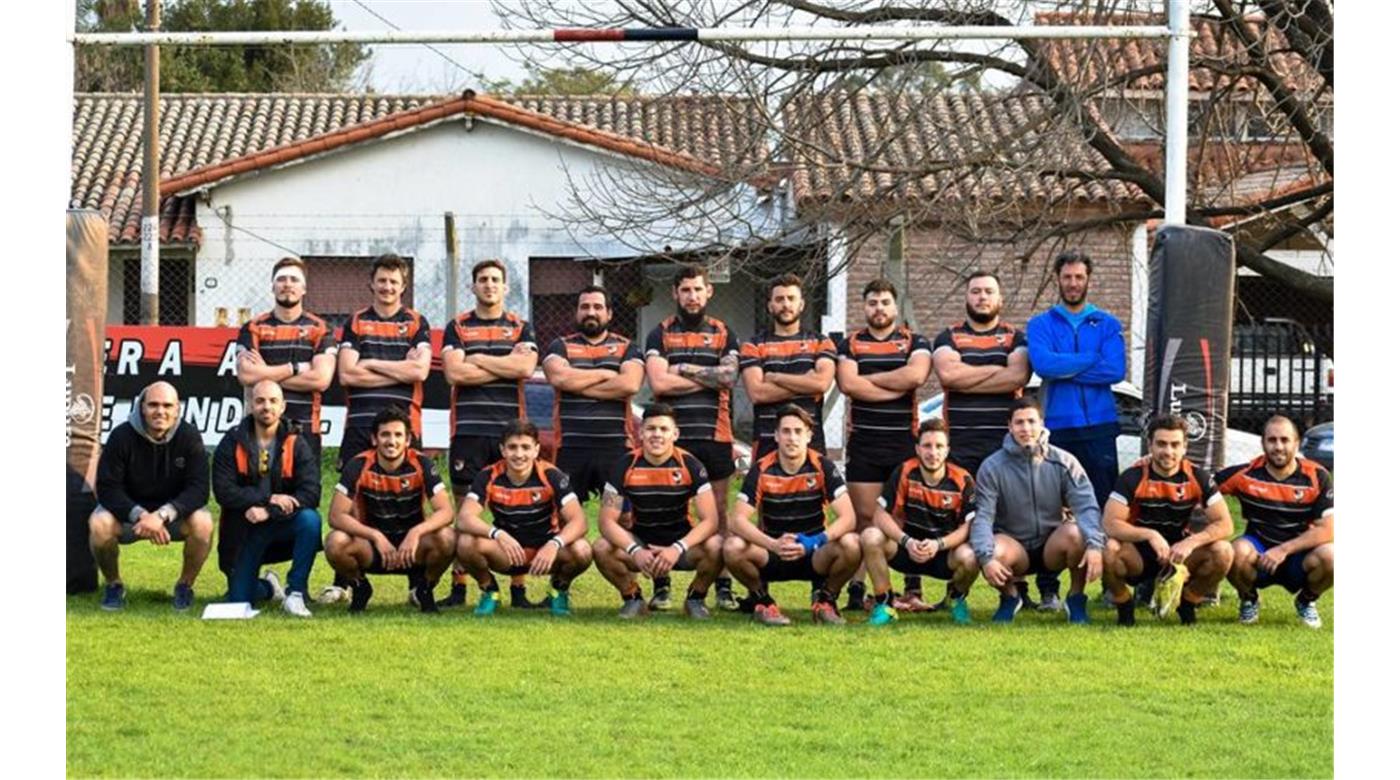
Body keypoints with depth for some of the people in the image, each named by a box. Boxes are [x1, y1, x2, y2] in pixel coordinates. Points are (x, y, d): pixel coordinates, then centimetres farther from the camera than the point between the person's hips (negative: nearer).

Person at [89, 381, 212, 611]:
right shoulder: (122, 436, -15)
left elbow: (199, 489, -20)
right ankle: (113, 584, -3)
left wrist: (162, 515, -35)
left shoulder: (189, 437, -13)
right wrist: (140, 515, -33)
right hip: (127, 511, 0)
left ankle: (185, 584, -4)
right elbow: (107, 489, -16)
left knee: (203, 523, -31)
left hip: (174, 512, 0)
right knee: (99, 524, -31)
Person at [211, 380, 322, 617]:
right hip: (243, 532, 0)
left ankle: (296, 594, -20)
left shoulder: (296, 444, -5)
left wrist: (268, 512, -26)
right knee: (239, 602, -7)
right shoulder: (232, 443, -5)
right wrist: (269, 498, -24)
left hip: (282, 525, 0)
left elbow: (311, 493, -16)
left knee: (310, 519, -33)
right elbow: (223, 491, -15)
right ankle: (268, 587, 31)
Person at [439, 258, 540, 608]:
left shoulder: (521, 328, 12)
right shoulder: (458, 327, 10)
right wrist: (507, 365, -5)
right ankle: (459, 587, 3)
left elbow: (526, 368, -7)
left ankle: (518, 588, 1)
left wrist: (478, 360, -5)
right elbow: (454, 372, -6)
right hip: (468, 428, 0)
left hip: (510, 428, 0)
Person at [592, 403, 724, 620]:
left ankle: (695, 599, -1)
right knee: (602, 549, -29)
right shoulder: (626, 466, -11)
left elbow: (710, 520, -18)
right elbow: (607, 520, -14)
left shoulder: (690, 465, -13)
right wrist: (635, 551, -32)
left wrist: (677, 549, -35)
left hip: (681, 541, -1)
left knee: (715, 547, -32)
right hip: (641, 541, 1)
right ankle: (632, 598, 0)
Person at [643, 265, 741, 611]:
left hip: (714, 436, 1)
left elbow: (729, 376, -6)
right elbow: (658, 383, -8)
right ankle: (661, 587, 3)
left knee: (718, 513, 4)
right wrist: (708, 379, -5)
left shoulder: (723, 334, 12)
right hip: (672, 435, -1)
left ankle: (723, 586, 6)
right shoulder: (660, 334, 8)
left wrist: (684, 369, -7)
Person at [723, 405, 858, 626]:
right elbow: (738, 520, -18)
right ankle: (762, 600, 0)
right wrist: (774, 545, -35)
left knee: (851, 546, -30)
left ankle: (824, 599, 0)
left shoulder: (823, 467, -8)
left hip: (814, 556, 0)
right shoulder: (761, 470, -9)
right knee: (733, 547, -31)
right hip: (771, 556, 0)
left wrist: (815, 542, -34)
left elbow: (848, 518, -17)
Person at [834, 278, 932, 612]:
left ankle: (913, 589, 2)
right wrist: (896, 388, -8)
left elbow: (916, 374, -13)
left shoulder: (915, 343, 8)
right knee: (863, 516, 0)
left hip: (905, 442, -1)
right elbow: (847, 383, -7)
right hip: (863, 443, 1)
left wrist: (869, 378, -7)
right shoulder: (850, 344, 11)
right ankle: (856, 589, 1)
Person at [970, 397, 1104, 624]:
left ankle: (1076, 599, -6)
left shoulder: (1063, 462, -6)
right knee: (996, 552, -35)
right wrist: (986, 558, -32)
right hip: (1014, 547, 0)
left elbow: (1086, 506, -16)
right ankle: (1009, 598, 2)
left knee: (1076, 533, -33)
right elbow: (983, 517, -13)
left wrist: (1094, 546, -35)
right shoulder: (992, 467, -7)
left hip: (1052, 546, 0)